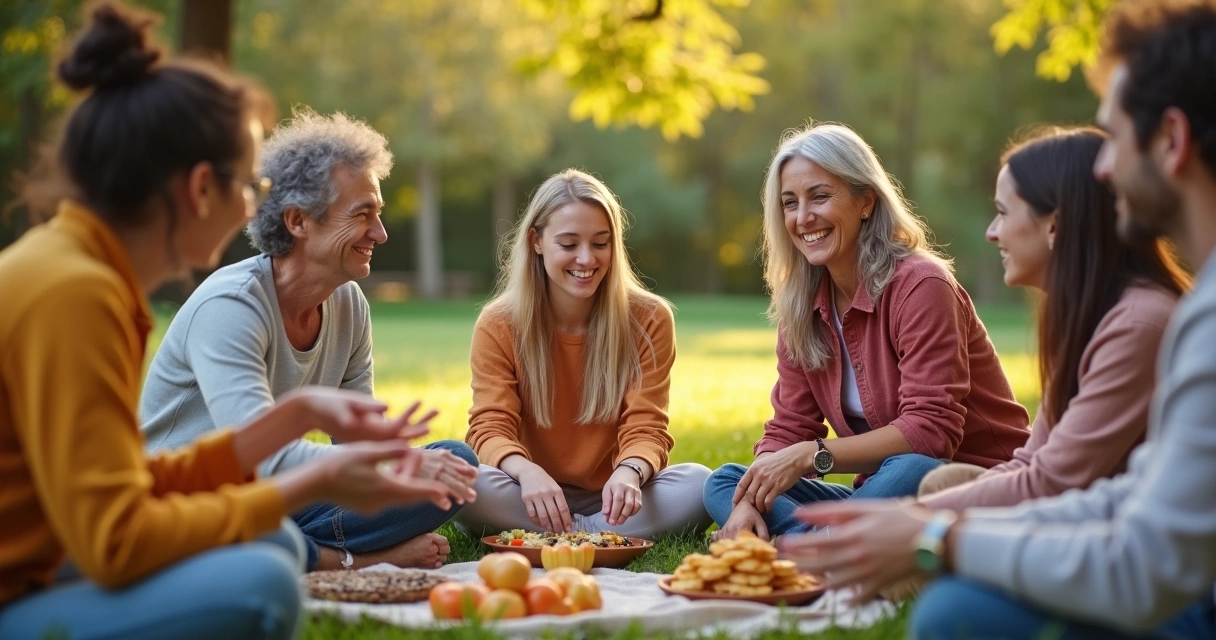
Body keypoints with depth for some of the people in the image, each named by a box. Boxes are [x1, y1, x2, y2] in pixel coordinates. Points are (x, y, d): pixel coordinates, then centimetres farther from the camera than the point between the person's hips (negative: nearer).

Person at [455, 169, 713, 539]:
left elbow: (646, 428, -8)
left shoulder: (649, 320, -2)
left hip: (612, 499, 1)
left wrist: (630, 472, -34)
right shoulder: (498, 326, -3)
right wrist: (526, 471, -36)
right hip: (535, 500, -1)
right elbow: (490, 428, -12)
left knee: (699, 484, -28)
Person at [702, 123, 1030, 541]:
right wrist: (751, 499, -16)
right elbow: (788, 430, 5)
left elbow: (931, 431, -24)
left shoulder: (920, 286, -16)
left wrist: (811, 456, -26)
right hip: (884, 495, 7)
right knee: (724, 484, -4)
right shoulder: (802, 306, 5)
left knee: (910, 471, -40)